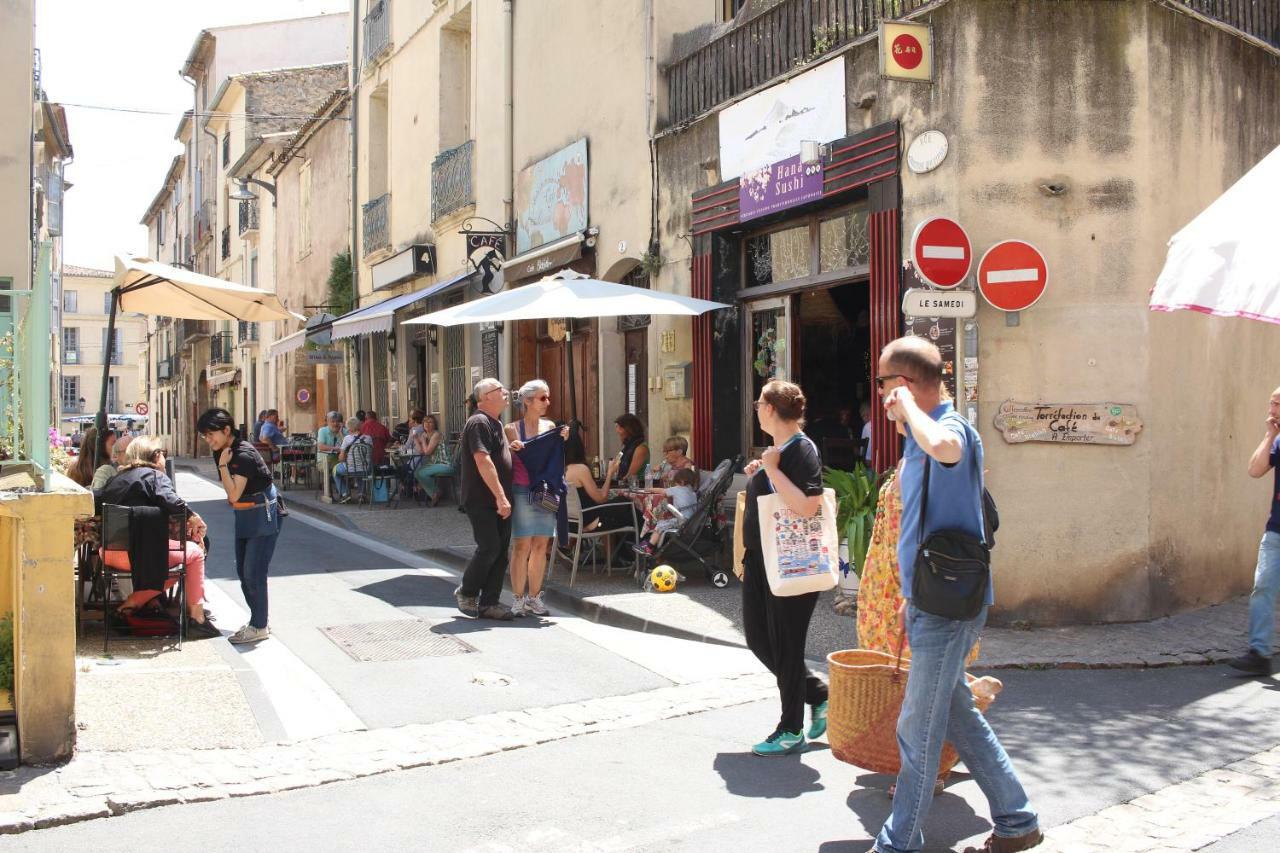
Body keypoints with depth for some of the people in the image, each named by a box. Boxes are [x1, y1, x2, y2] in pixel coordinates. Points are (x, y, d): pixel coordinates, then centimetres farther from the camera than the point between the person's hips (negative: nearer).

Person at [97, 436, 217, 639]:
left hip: (109, 553, 8)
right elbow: (171, 502, -18)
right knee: (194, 553, 12)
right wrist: (193, 518, -6)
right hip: (137, 552, -8)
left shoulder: (118, 477, 19)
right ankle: (197, 618, 8)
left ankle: (133, 601, 13)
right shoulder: (154, 475, -1)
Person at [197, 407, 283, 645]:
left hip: (263, 514, -10)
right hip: (243, 516, 10)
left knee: (253, 573, -7)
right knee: (243, 572, 13)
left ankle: (259, 627, 3)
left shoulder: (243, 455, -23)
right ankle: (259, 619, 25)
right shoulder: (223, 452, 4)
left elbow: (234, 494, -27)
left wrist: (223, 466, -25)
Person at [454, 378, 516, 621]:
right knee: (489, 547, -10)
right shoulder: (479, 423, -13)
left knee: (501, 550, 6)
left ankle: (489, 603, 11)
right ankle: (466, 592, 10)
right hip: (481, 500, -9)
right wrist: (501, 497, -24)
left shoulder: (496, 424, 18)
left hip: (499, 500, 9)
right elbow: (483, 462, -22)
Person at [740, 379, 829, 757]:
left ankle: (791, 731, 15)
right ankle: (818, 693, 29)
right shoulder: (773, 450, 12)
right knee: (758, 638, 14)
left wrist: (771, 468, -24)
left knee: (785, 644, 1)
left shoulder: (802, 450, -16)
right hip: (760, 560, 10)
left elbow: (807, 506, -28)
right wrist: (756, 475, 7)